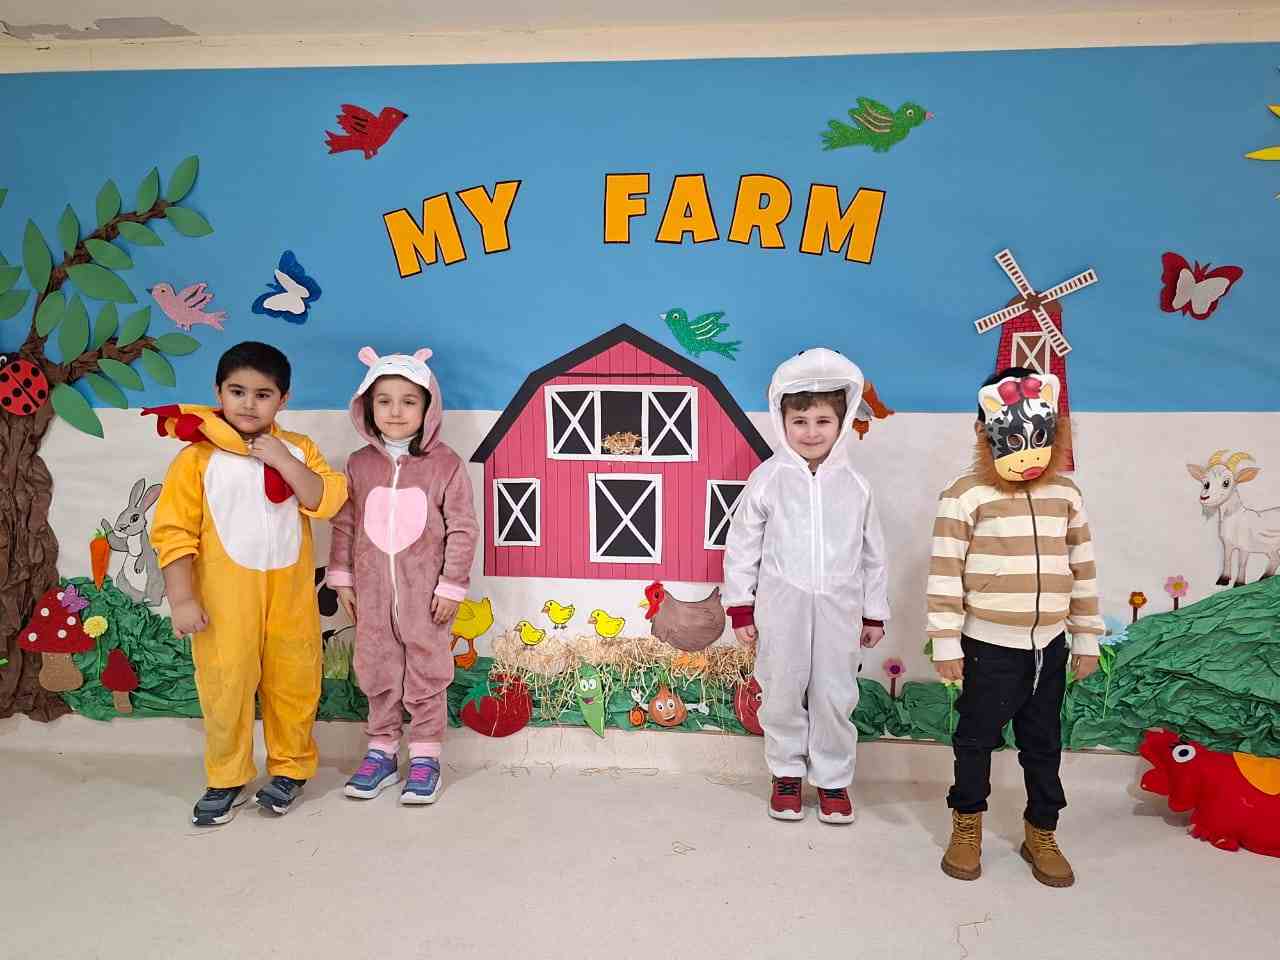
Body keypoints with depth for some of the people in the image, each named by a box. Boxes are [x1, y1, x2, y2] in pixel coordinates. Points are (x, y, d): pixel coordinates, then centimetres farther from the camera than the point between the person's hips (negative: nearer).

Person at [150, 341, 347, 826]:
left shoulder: (297, 449, 4)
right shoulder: (198, 457, -5)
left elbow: (329, 501, -9)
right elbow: (173, 532, -6)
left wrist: (285, 462, -18)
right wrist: (182, 599, -11)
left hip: (290, 594, 2)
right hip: (225, 599, -2)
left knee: (293, 683, 12)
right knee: (225, 686, 4)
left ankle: (290, 767, 32)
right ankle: (227, 779, 24)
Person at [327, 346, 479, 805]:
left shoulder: (445, 465, -9)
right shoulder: (359, 464, 2)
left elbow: (463, 530, -7)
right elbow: (344, 524, 8)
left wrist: (451, 586, -9)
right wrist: (342, 578, 7)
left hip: (425, 594, -3)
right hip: (373, 593, 3)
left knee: (426, 676, 8)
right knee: (377, 674, 14)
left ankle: (425, 757, 22)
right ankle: (382, 752, 30)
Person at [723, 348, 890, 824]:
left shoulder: (854, 485, 2)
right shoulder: (767, 479, -5)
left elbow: (872, 553, 9)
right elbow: (742, 546, -1)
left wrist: (875, 614, 11)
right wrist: (741, 608, -1)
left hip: (839, 610, 1)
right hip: (782, 609, -1)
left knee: (835, 697, 9)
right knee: (782, 696, 10)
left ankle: (832, 778, 28)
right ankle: (787, 773, 30)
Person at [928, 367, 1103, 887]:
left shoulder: (1066, 495, 5)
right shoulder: (965, 495, -11)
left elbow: (1082, 570, 10)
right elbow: (945, 574, -12)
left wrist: (1087, 639, 11)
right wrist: (945, 643, -12)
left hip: (1049, 645, 4)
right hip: (988, 645, -4)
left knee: (1044, 744, 15)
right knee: (976, 738, 10)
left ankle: (1042, 834, 32)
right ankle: (967, 825, 29)